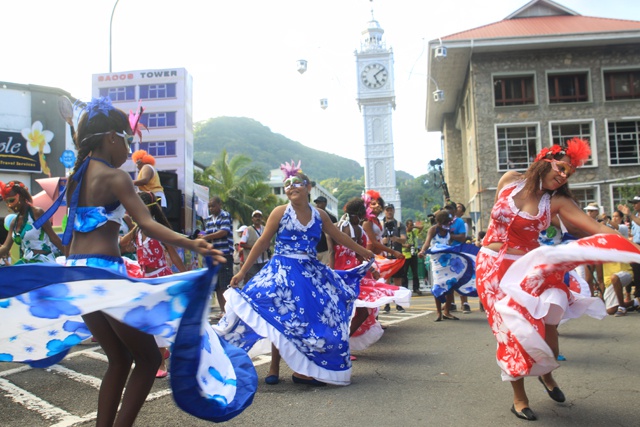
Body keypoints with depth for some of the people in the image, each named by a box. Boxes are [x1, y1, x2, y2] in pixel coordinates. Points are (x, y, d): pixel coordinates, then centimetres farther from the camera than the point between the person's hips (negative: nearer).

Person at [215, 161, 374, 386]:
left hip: (311, 273, 4)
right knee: (281, 319, -2)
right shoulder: (280, 212, -5)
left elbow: (339, 237, 17)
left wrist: (364, 252, 24)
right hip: (283, 273, -3)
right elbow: (262, 243, -4)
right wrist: (242, 272, -6)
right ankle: (274, 368, 14)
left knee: (312, 319, 1)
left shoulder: (319, 215, 5)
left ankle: (304, 370, 12)